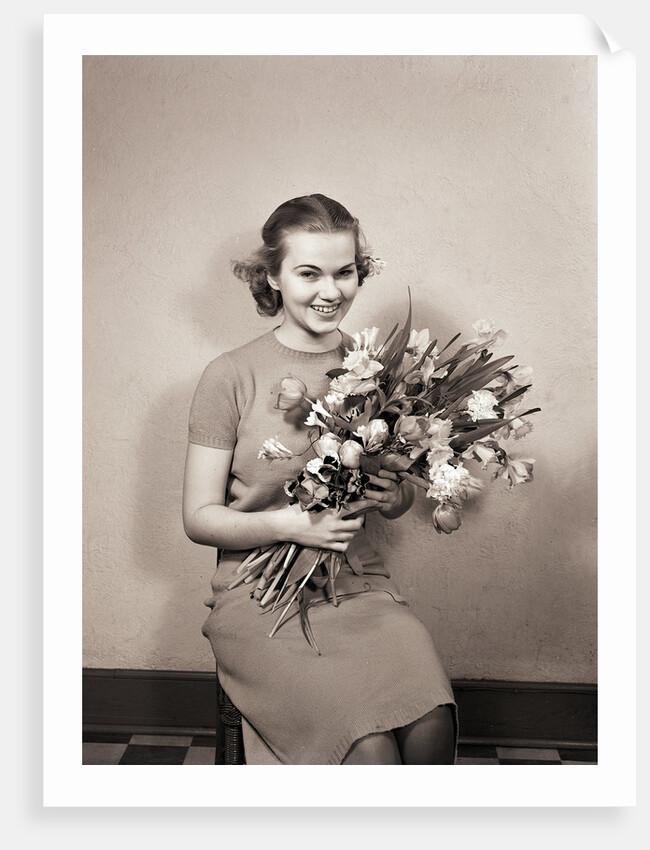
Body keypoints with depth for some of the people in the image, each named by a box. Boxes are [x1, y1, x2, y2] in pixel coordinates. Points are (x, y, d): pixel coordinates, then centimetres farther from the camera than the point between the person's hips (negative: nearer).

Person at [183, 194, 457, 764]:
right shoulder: (231, 376, -4)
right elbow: (199, 518, -2)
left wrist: (395, 498, -7)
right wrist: (289, 524, -19)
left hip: (359, 584, 3)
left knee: (432, 724, -23)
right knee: (370, 746, -25)